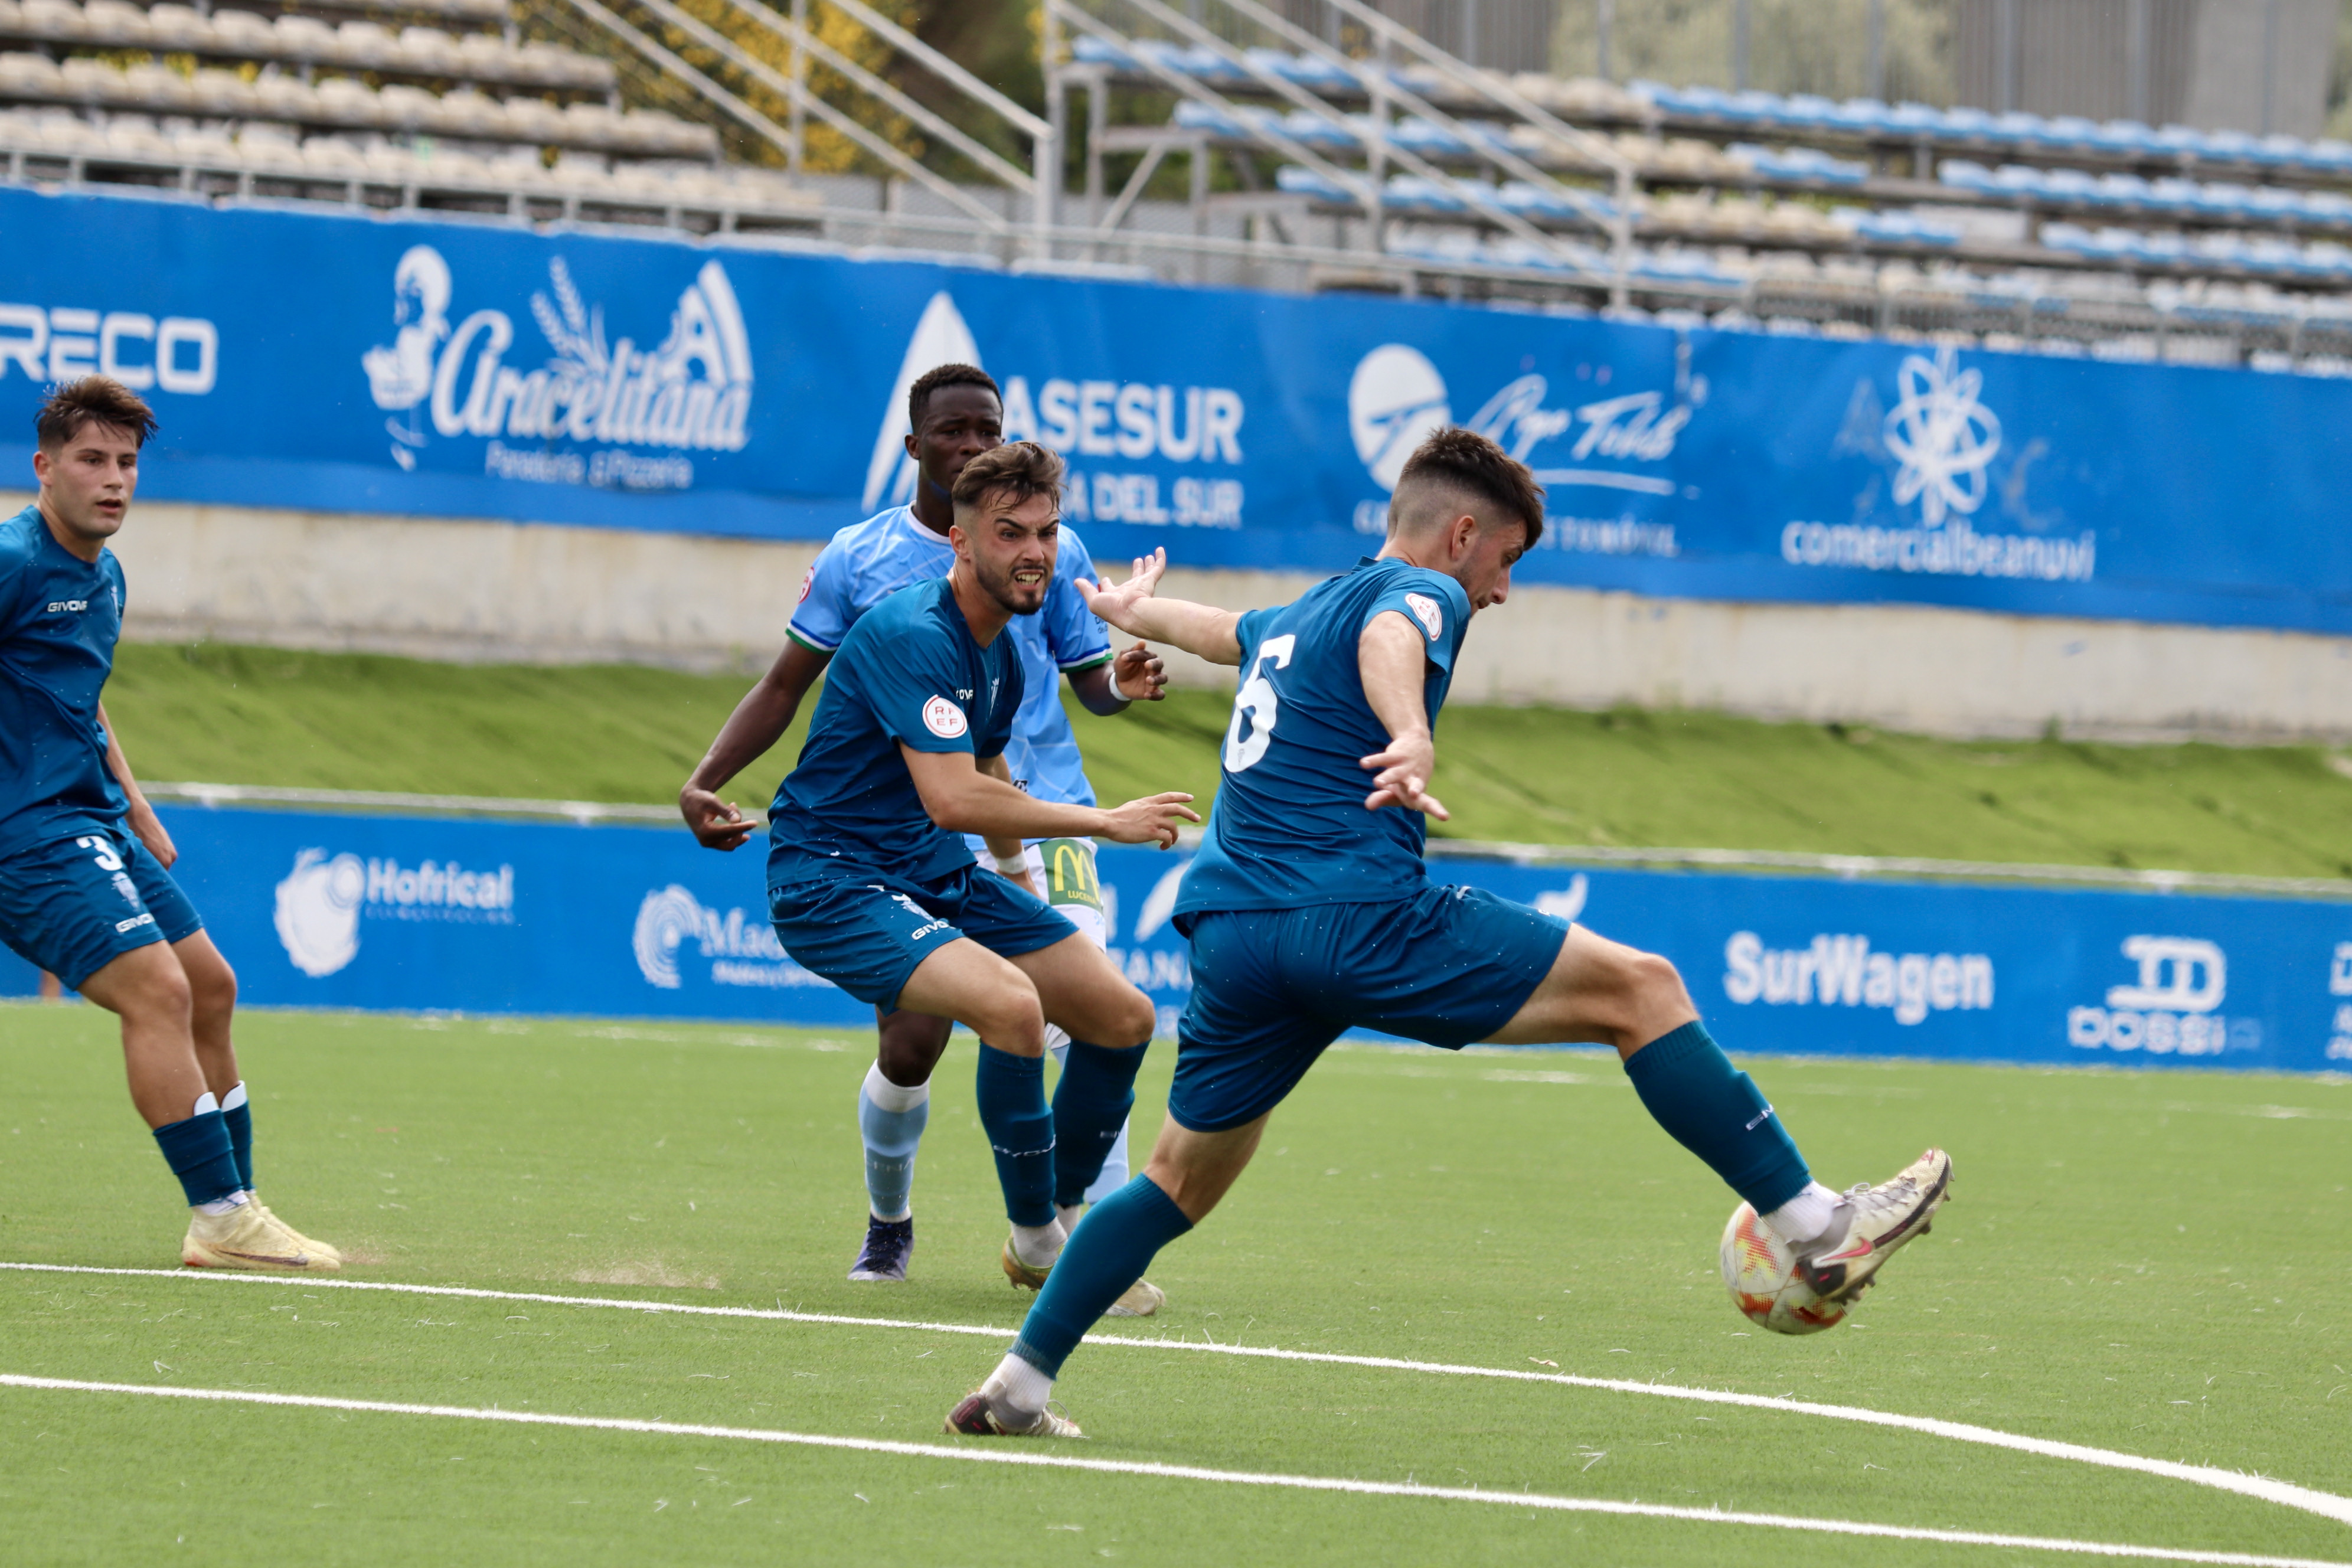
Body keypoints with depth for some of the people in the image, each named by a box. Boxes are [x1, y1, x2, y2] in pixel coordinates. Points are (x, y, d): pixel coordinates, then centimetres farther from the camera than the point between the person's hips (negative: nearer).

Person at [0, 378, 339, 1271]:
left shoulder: (103, 577, 15)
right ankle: (221, 1219, -19)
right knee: (158, 989, -20)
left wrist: (137, 811, 26)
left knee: (209, 989, 11)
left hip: (95, 822, 10)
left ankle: (234, 1210, 18)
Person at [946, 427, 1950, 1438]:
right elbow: (1389, 642, -24)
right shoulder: (1419, 592, 1)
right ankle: (1814, 1226, -10)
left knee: (1185, 1178, 19)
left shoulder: (1294, 619, 27)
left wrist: (1137, 613, 74)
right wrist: (1413, 741, -46)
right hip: (1358, 917, -9)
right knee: (1641, 990, -5)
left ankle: (1015, 1389, 14)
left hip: (1227, 932, 9)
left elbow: (1221, 629, 51)